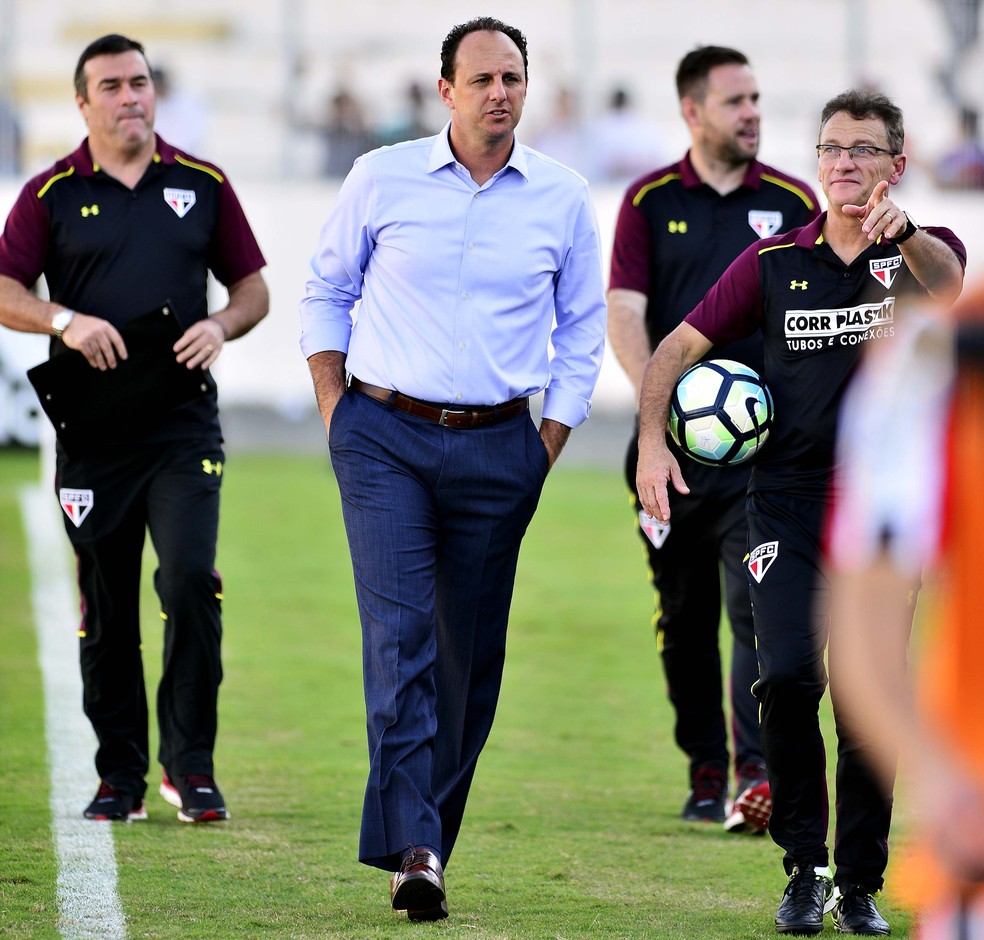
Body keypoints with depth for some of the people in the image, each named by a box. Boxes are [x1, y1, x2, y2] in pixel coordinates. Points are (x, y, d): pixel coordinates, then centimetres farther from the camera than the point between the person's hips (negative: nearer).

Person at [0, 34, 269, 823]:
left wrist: (221, 327, -7)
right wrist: (65, 321, -16)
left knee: (191, 582, -14)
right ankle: (121, 774, 13)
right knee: (106, 610, 4)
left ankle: (191, 765, -3)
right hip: (92, 431, 0)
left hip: (184, 426, 0)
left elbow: (252, 286, 14)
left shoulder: (203, 186, 8)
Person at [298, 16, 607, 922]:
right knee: (399, 633, -15)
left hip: (498, 447, 2)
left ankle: (429, 836, 15)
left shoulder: (564, 199, 4)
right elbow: (327, 291, 11)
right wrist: (336, 414, 4)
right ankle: (413, 848, -21)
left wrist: (547, 448, 6)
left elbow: (582, 331, 13)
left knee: (471, 652, 4)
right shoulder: (382, 179, 0)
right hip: (385, 437, -2)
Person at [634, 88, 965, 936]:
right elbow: (678, 348, 11)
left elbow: (948, 283, -25)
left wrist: (902, 233, -48)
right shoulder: (774, 262, 7)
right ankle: (803, 868, 0)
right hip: (787, 502, 1)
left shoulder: (923, 254, 1)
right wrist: (652, 443, -5)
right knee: (787, 676, -15)